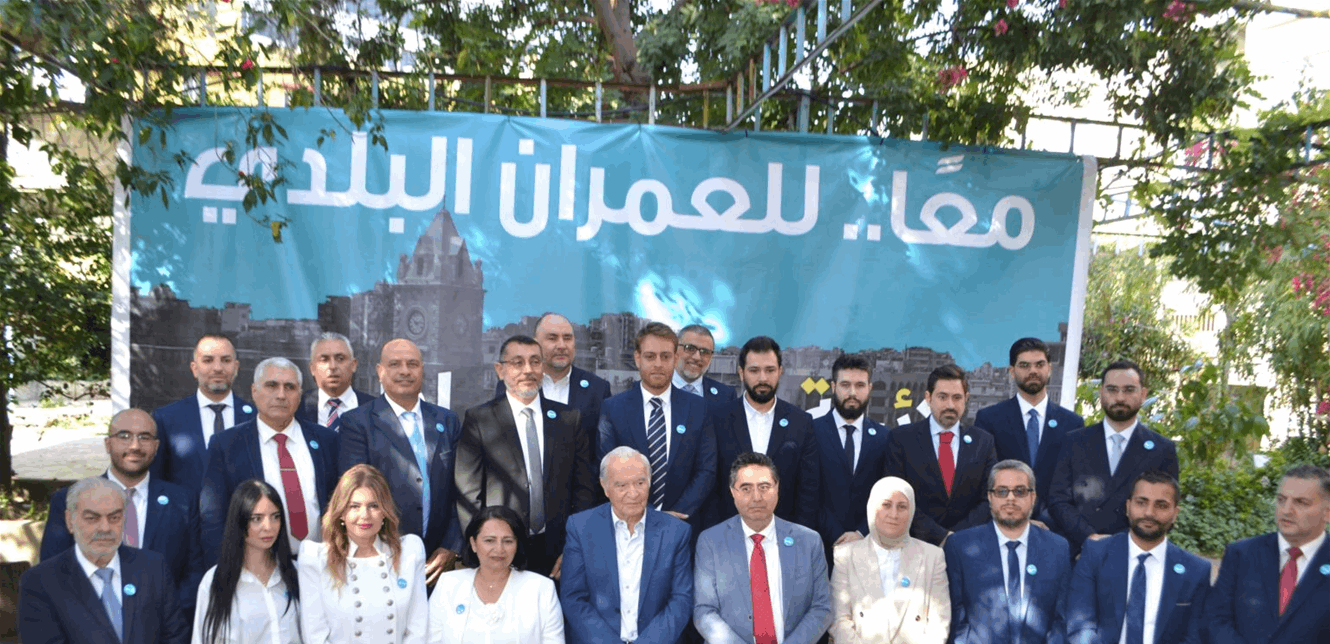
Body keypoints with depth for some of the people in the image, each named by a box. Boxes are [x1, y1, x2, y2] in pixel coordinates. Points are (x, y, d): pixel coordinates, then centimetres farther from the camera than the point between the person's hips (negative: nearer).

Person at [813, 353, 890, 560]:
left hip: (868, 543, 2)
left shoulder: (884, 437, 6)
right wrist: (836, 537, -12)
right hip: (823, 546, -2)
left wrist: (862, 533, -9)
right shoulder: (812, 431, -2)